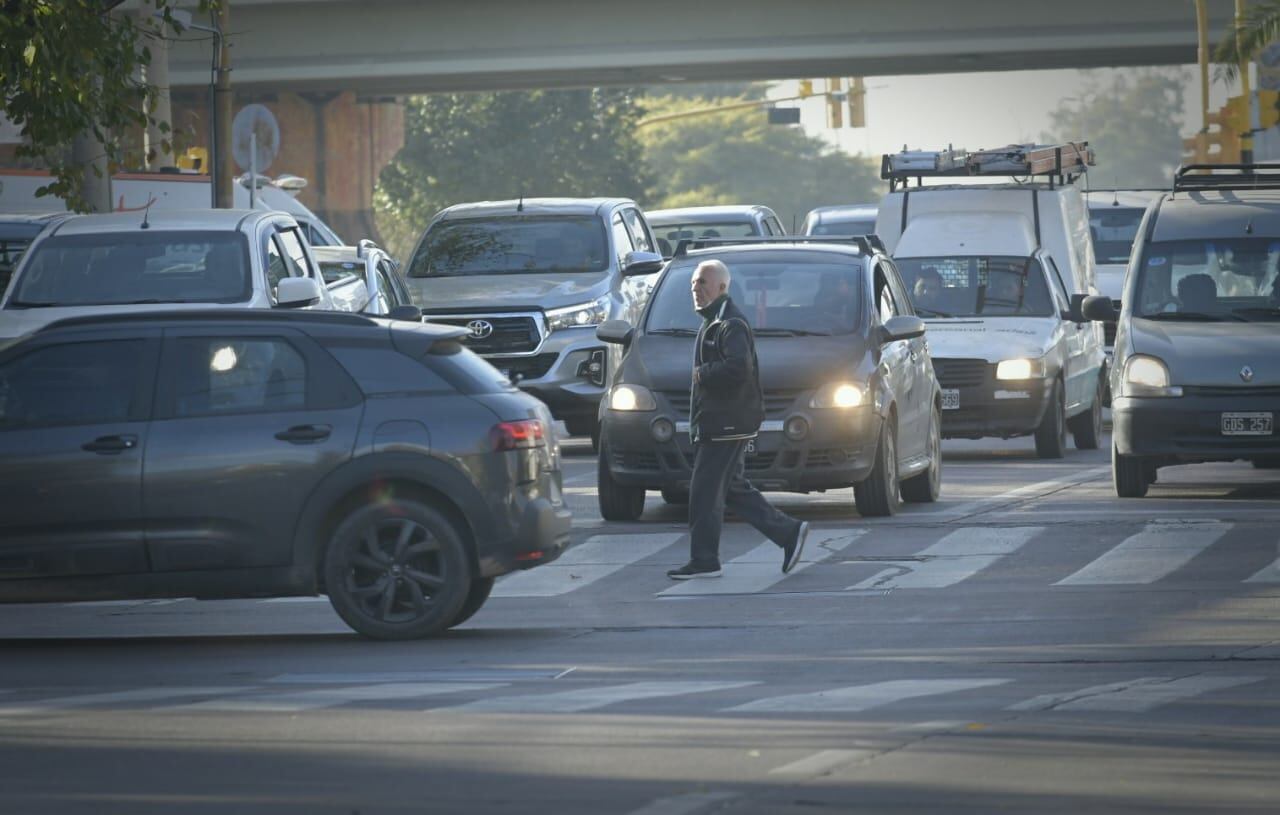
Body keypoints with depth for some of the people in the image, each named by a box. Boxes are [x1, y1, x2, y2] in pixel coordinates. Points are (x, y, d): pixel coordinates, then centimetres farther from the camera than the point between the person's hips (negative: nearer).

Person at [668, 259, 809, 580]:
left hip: (726, 422, -10)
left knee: (705, 490, -7)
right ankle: (789, 532, 16)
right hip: (716, 420, 10)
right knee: (732, 488, 13)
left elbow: (738, 368, -27)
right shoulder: (713, 323, 19)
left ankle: (704, 560, -2)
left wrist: (702, 373, -16)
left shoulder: (731, 324, -14)